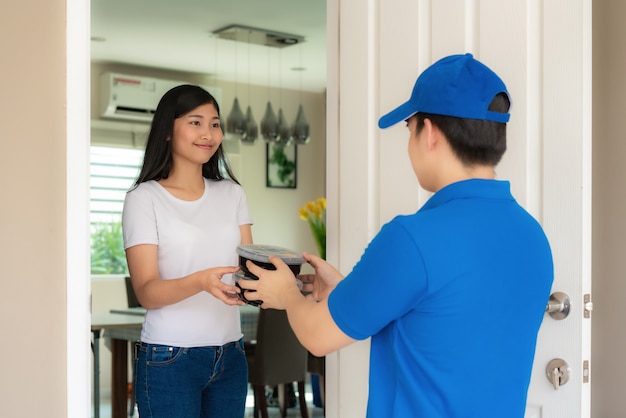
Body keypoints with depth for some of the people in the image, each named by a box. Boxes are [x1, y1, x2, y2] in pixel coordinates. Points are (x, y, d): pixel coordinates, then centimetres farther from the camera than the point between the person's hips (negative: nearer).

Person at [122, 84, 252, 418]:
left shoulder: (232, 194, 10)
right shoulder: (144, 199, -4)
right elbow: (146, 293, -12)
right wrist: (202, 281, -31)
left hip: (230, 355, 4)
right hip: (169, 359, -4)